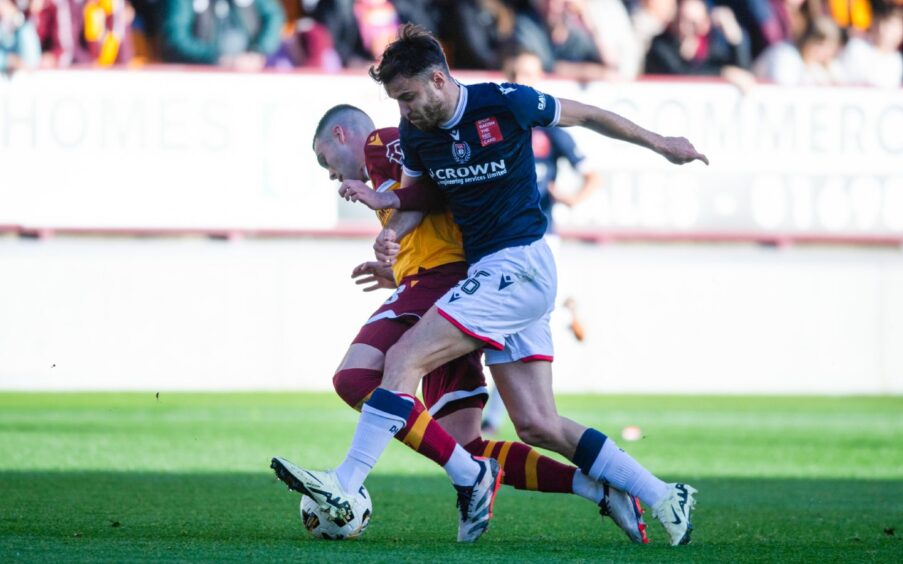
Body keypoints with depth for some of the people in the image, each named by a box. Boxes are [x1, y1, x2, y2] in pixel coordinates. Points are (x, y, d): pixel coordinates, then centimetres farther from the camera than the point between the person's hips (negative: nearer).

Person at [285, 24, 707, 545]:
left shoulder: (506, 104, -13)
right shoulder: (416, 132, 6)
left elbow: (584, 115, 2)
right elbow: (423, 191, 23)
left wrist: (660, 144, 15)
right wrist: (385, 202, 0)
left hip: (519, 264, -8)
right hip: (486, 271, 8)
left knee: (405, 358, -17)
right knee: (538, 426, 4)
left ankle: (344, 487, -19)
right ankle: (663, 498, 10)